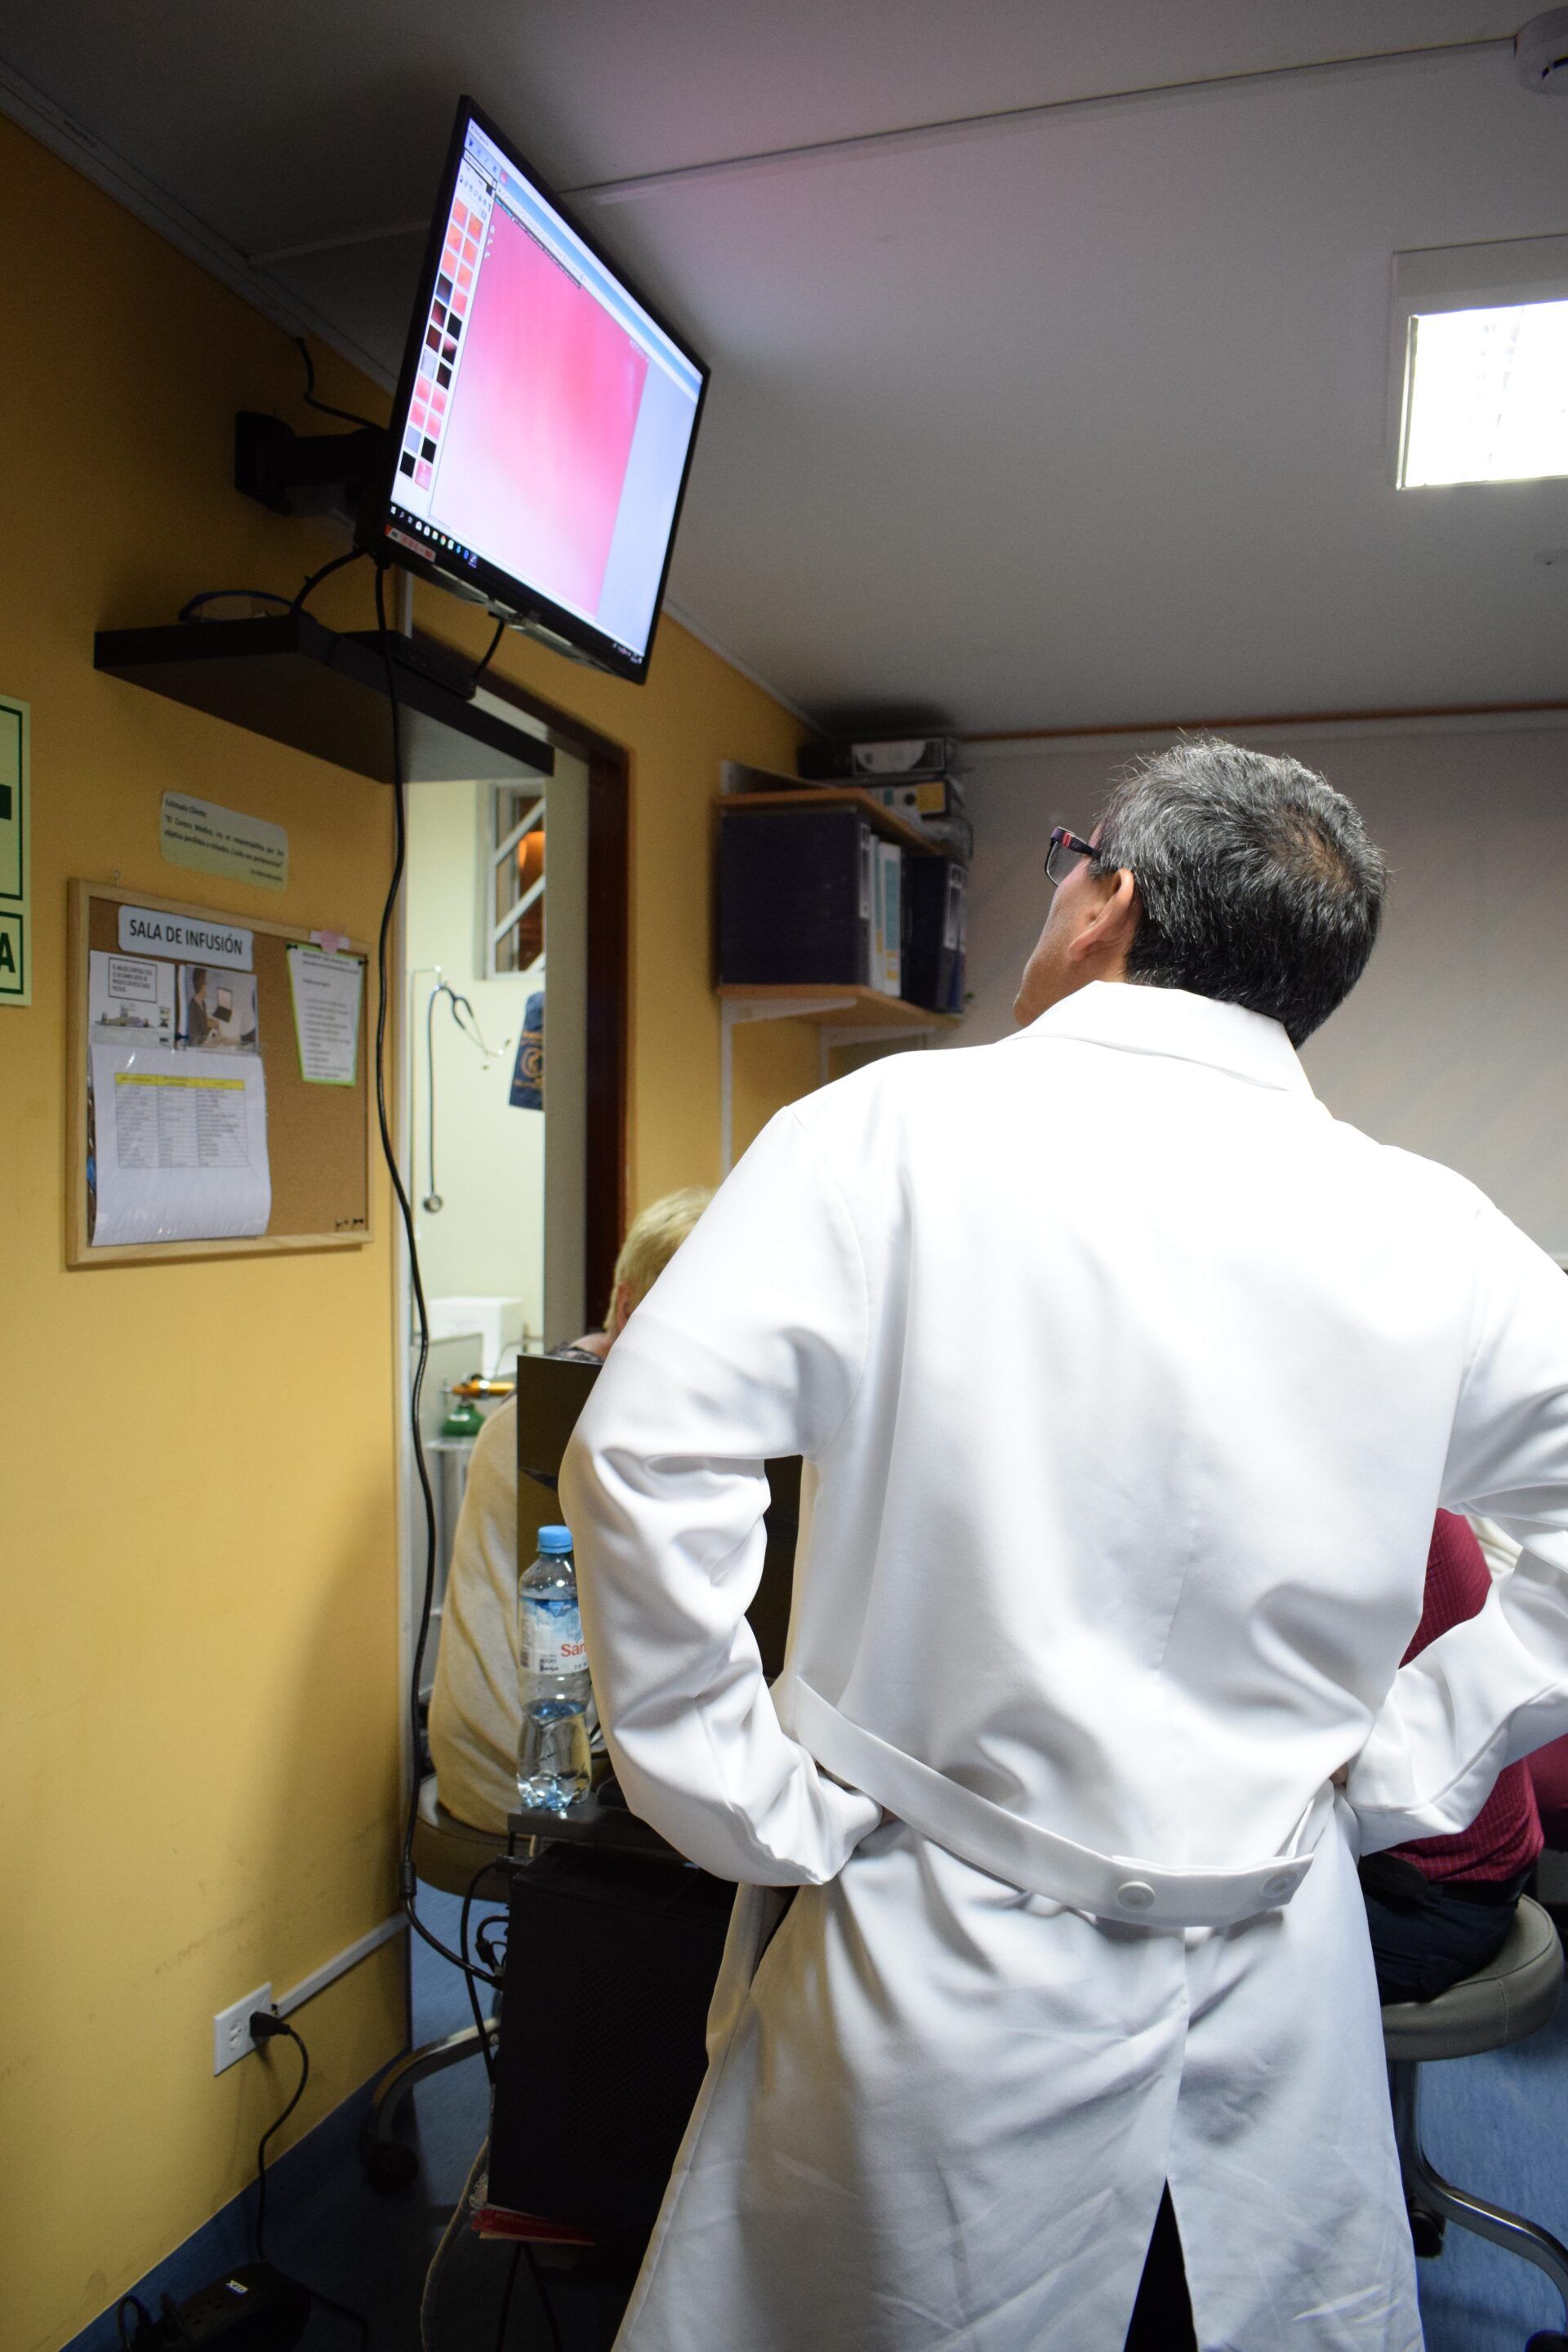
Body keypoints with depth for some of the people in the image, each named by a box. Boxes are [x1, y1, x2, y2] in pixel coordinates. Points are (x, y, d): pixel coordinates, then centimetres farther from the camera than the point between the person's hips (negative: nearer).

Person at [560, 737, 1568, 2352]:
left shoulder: (894, 1130, -13)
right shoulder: (1430, 1232, -3)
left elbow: (646, 1453, -20)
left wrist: (756, 1812, -10)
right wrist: (1393, 1764, 7)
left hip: (962, 1965, -3)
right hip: (1283, 1971, 4)